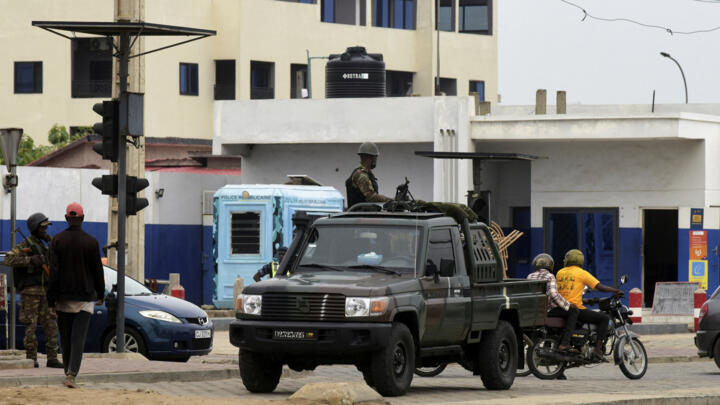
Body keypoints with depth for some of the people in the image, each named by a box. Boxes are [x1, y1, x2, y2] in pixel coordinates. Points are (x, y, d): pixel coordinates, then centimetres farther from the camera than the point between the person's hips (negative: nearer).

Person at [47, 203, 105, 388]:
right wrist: (100, 294, 17)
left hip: (63, 298, 1)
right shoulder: (91, 242, -4)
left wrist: (51, 301, -3)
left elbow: (53, 272, -5)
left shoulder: (57, 240, -2)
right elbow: (97, 270, 2)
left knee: (66, 339, 14)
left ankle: (69, 372, 24)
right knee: (79, 338, -6)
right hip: (85, 297, -1)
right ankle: (71, 374, -20)